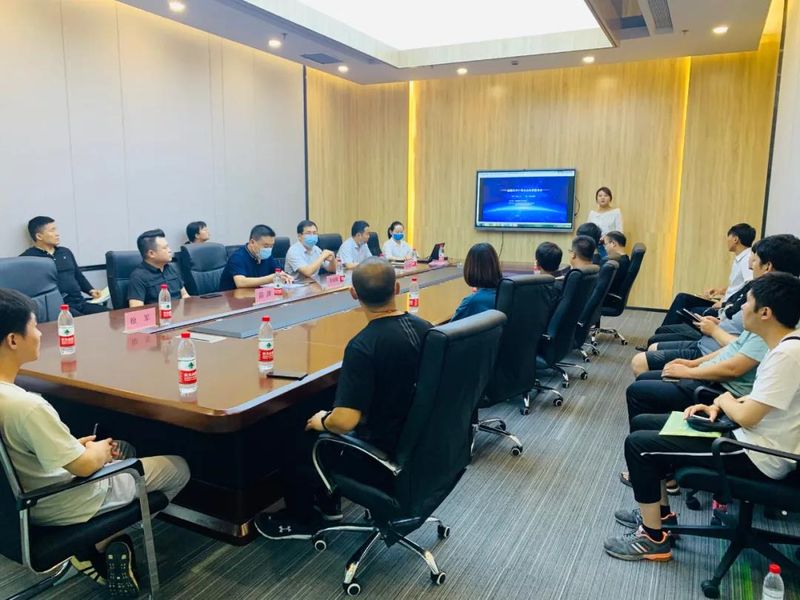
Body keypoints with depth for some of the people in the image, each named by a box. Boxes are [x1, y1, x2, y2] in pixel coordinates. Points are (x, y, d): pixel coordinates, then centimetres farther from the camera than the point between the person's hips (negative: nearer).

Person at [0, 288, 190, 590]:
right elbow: (84, 466, -26)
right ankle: (104, 543, 13)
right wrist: (98, 451, -4)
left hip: (26, 502, 9)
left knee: (125, 451, 29)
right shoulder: (28, 406, -35)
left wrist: (78, 445, 4)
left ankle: (104, 540, 17)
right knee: (178, 467, 6)